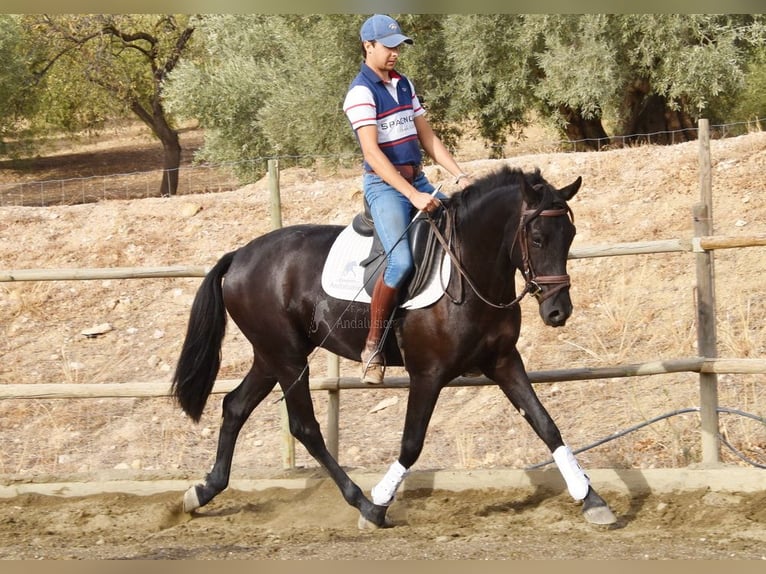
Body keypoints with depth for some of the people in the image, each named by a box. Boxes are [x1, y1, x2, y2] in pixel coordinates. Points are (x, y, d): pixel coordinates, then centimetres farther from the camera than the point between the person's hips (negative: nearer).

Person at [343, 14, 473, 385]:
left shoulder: (403, 85, 14)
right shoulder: (361, 92, -11)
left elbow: (427, 138, 16)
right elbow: (372, 152, -19)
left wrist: (459, 176, 2)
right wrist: (413, 196, -25)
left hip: (418, 180, 8)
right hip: (384, 185, -8)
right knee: (402, 261, -26)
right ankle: (373, 346, -15)